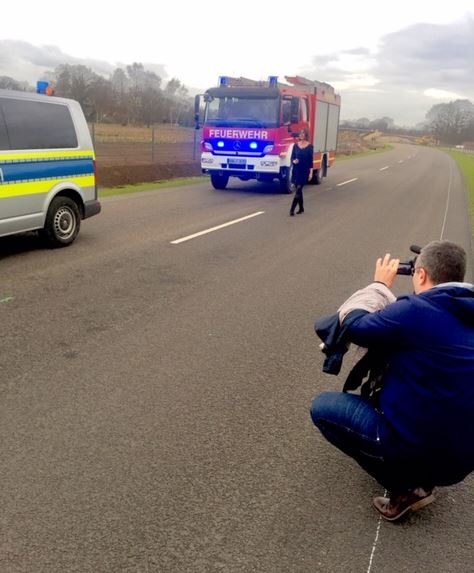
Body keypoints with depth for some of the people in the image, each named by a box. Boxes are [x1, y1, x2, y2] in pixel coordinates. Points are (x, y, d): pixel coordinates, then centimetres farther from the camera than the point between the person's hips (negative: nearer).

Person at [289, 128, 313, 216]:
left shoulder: (309, 146, -3)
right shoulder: (296, 145, 5)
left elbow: (311, 160, -2)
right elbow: (292, 157, 8)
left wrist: (311, 172, -6)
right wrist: (294, 161, -15)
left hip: (304, 171, -3)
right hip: (296, 170, 3)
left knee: (298, 190, -10)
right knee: (298, 190, 9)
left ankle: (292, 209, -12)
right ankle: (301, 208, 23)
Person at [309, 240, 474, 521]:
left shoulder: (416, 309, -19)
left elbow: (354, 327, -6)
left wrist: (380, 285, 7)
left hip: (415, 449, -8)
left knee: (322, 407, 6)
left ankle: (405, 487, 3)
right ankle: (420, 479, 17)